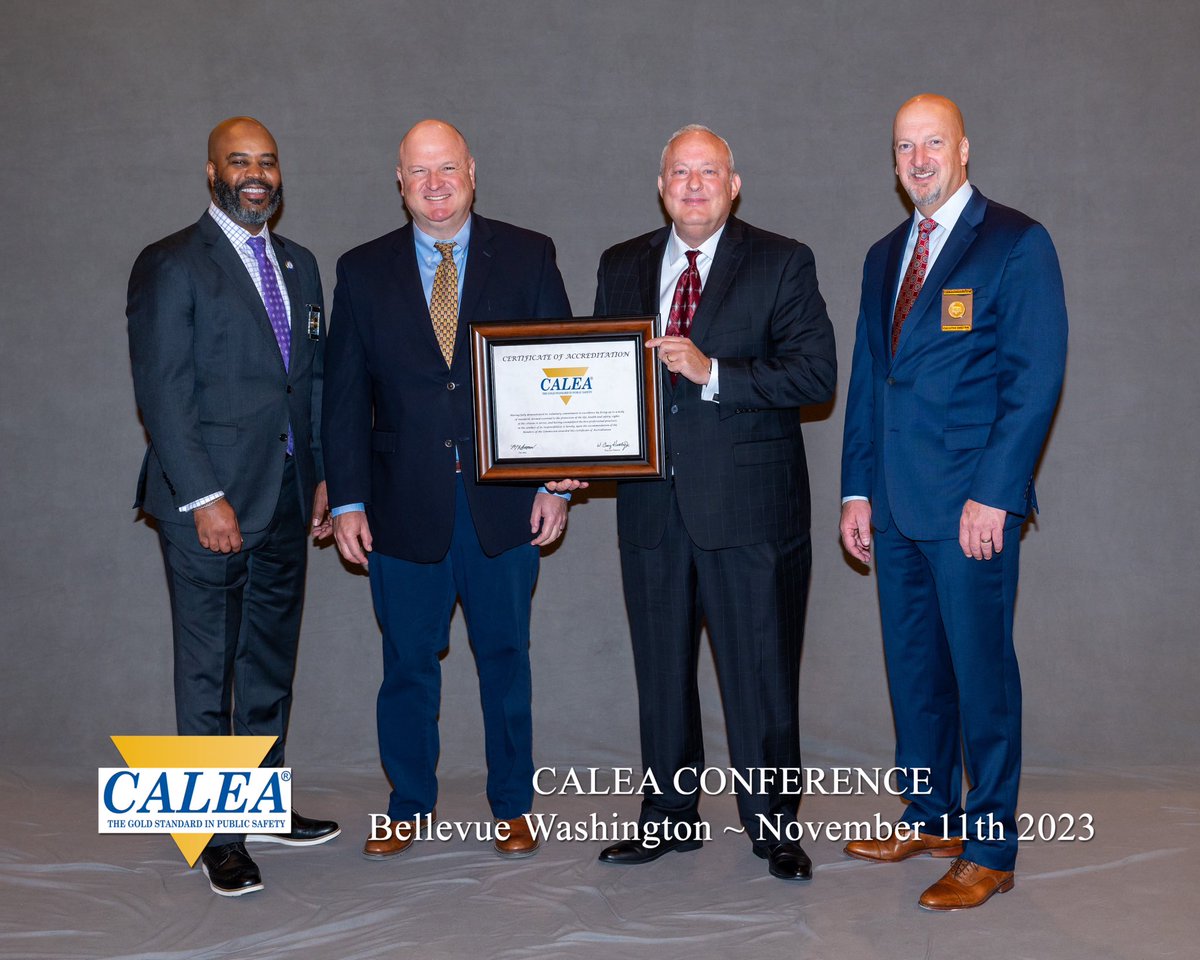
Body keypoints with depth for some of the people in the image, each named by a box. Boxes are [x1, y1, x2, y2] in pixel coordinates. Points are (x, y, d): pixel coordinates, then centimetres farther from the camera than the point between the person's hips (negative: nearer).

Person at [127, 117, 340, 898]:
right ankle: (217, 834, 11)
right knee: (208, 670, 1)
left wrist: (322, 477, 11)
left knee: (271, 662, 14)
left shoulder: (299, 265, 15)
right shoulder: (171, 266, -6)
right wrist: (204, 499, -17)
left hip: (286, 498, 7)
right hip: (210, 501, -6)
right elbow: (163, 392, -12)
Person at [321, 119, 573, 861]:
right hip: (405, 503, 1)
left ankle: (512, 806, 25)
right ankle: (409, 806, 27)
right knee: (408, 661, 10)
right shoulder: (363, 271, 5)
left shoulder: (527, 257, 3)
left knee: (506, 655, 10)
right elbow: (346, 395, 5)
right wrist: (347, 500, -1)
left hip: (505, 499, -1)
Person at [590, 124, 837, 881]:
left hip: (750, 503, -4)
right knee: (661, 669, 13)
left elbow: (816, 374, -10)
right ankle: (669, 816, 28)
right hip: (652, 500, 4)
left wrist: (712, 371, -20)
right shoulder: (622, 267, 12)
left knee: (762, 670, 3)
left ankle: (773, 826, 19)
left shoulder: (782, 264, -1)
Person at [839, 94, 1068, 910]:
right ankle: (929, 819, 29)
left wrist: (993, 496, -16)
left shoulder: (1017, 244, -4)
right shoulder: (885, 256, 17)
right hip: (898, 504, 7)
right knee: (913, 666, 14)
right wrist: (858, 490, 12)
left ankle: (989, 850, 11)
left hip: (972, 505, -7)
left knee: (981, 670, 0)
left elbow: (1036, 378, -11)